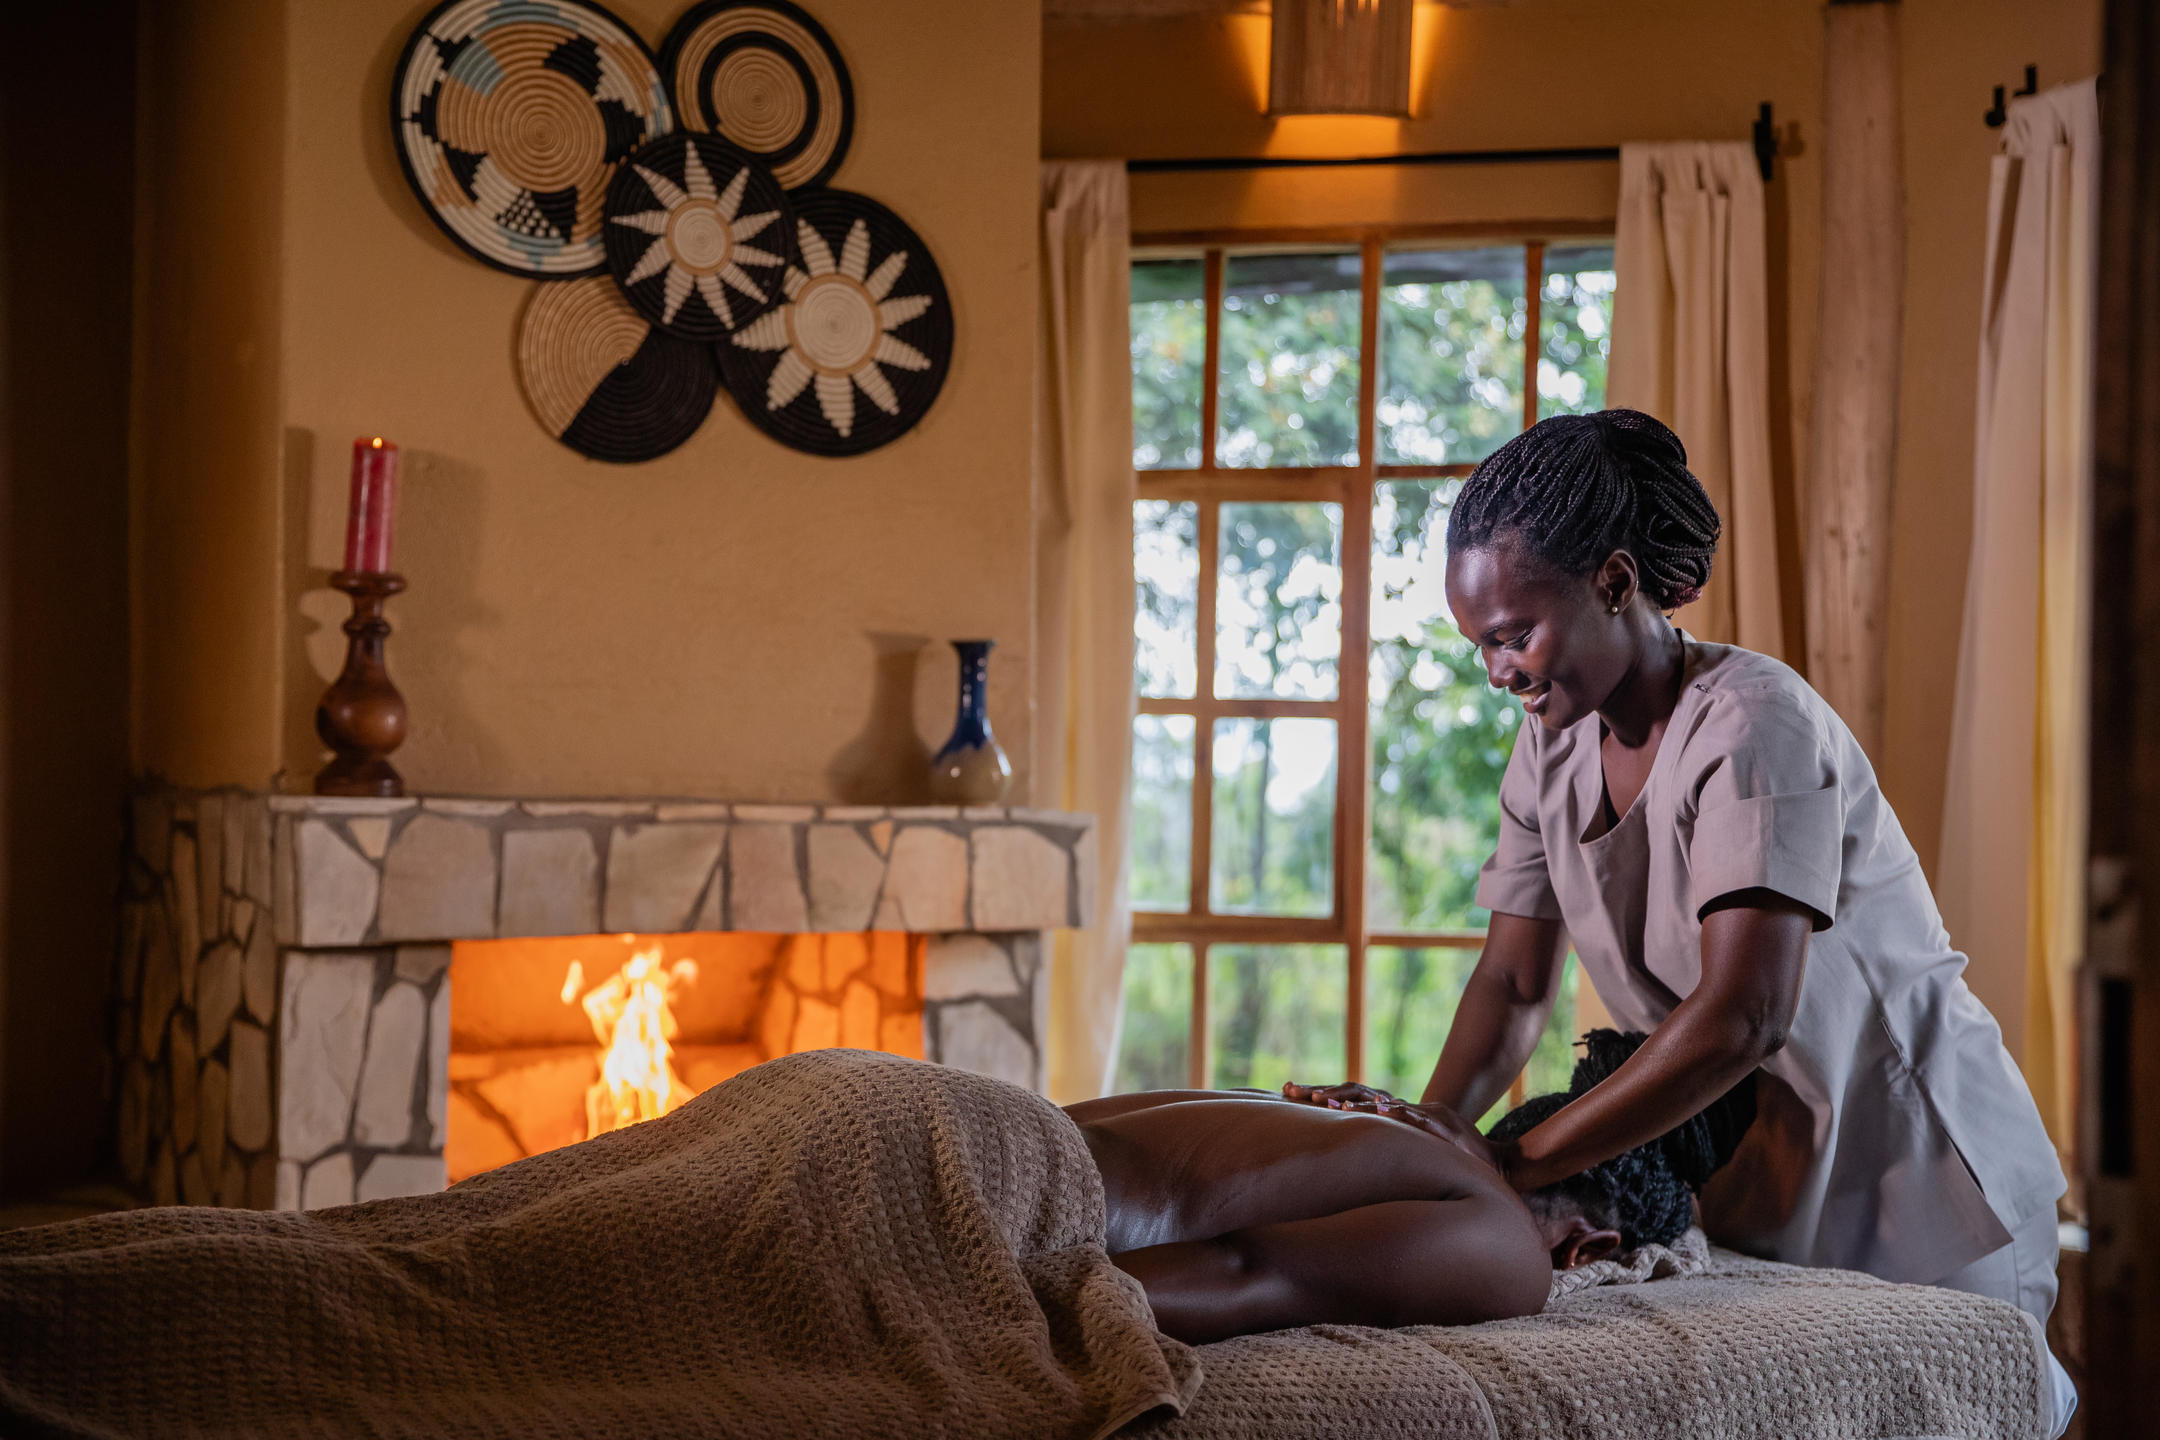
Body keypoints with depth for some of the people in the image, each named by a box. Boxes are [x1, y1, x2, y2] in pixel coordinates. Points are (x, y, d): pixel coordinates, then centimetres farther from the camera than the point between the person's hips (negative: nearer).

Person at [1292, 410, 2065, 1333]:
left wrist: (1513, 1163, -32)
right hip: (1761, 1178, 6)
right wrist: (1434, 1132, -15)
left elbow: (1740, 1018, -31)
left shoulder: (1753, 726, -22)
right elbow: (1513, 980, 4)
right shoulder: (1552, 748, 1)